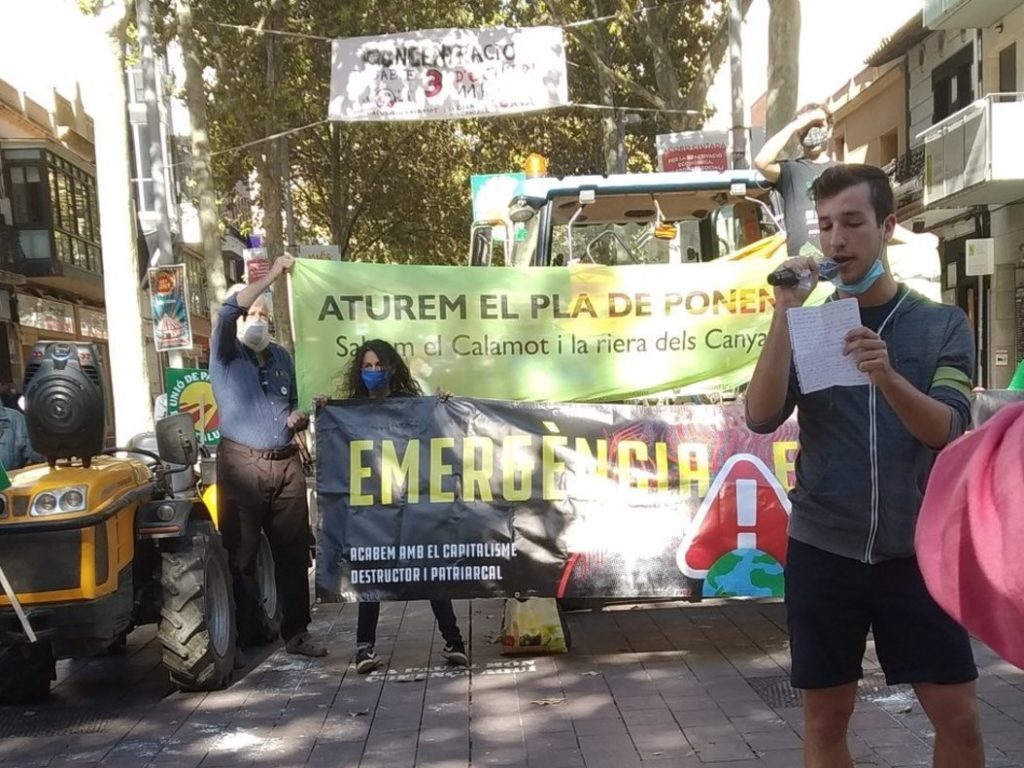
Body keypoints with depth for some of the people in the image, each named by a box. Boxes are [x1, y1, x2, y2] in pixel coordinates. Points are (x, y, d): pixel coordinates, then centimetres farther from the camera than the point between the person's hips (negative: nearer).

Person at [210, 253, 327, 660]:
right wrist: (271, 275, -21)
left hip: (287, 463, 4)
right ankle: (243, 634, 9)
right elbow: (227, 311, -19)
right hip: (242, 464, -4)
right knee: (241, 553, -1)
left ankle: (296, 631, 14)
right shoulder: (225, 355, 1)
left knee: (293, 551, 5)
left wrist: (299, 419, 3)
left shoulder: (282, 356, 15)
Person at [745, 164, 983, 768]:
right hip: (823, 553, 1)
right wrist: (787, 312, -18)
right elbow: (762, 417, -11)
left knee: (958, 716, 5)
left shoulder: (944, 323, 1)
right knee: (825, 719, 9)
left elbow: (946, 429, -12)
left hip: (916, 554, 0)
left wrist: (888, 377, -31)